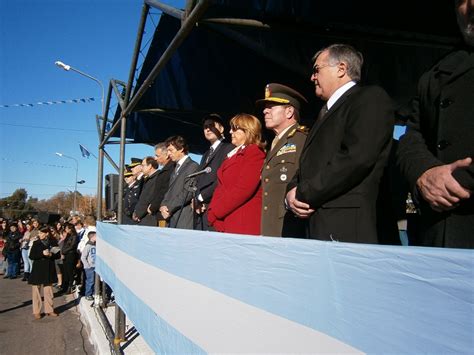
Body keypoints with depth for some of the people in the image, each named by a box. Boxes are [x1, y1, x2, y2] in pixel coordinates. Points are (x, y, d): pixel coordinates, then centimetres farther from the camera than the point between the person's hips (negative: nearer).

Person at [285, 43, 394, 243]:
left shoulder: (371, 98, -2)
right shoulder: (327, 113, 25)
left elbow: (357, 157, -17)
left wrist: (304, 194, -11)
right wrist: (292, 191, 1)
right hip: (315, 226, 8)